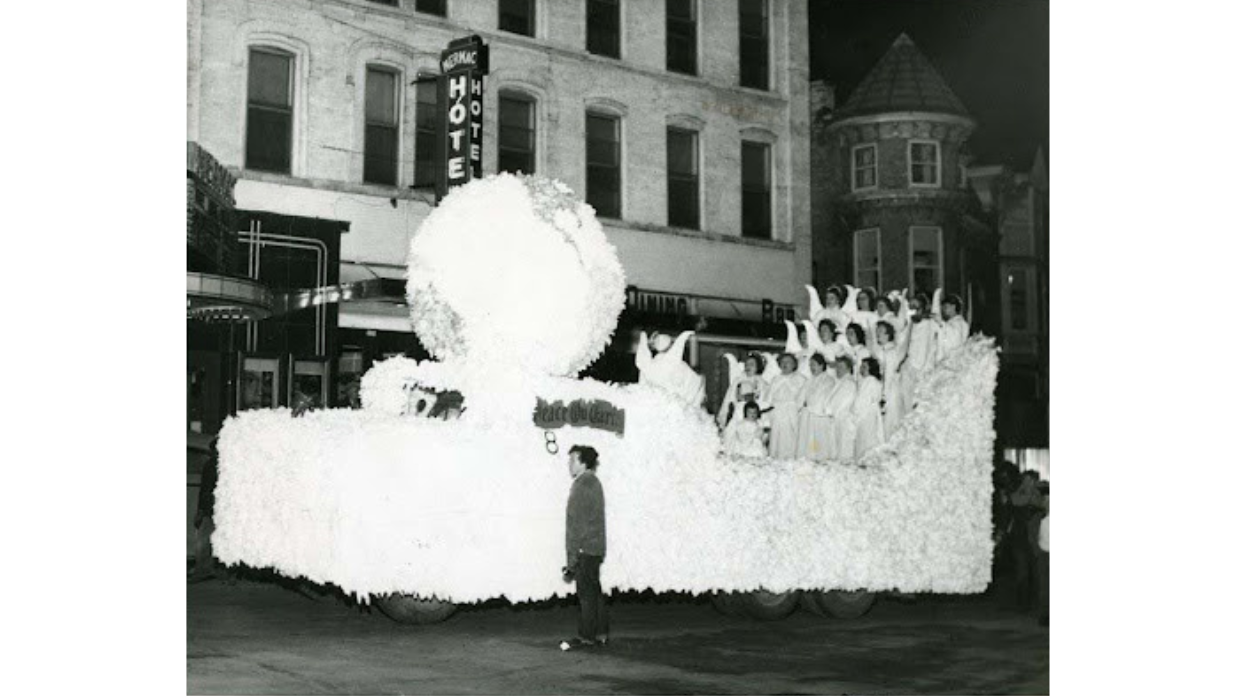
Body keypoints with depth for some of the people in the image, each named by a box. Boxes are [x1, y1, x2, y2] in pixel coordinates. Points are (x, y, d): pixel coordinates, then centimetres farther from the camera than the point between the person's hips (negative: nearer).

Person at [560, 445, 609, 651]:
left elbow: (577, 525, -17)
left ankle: (586, 637, -1)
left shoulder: (582, 485, -15)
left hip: (585, 548, -10)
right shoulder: (594, 482, 15)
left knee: (586, 593, -5)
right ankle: (601, 634, 17)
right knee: (594, 591, 13)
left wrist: (572, 558, -16)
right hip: (596, 548, 10)